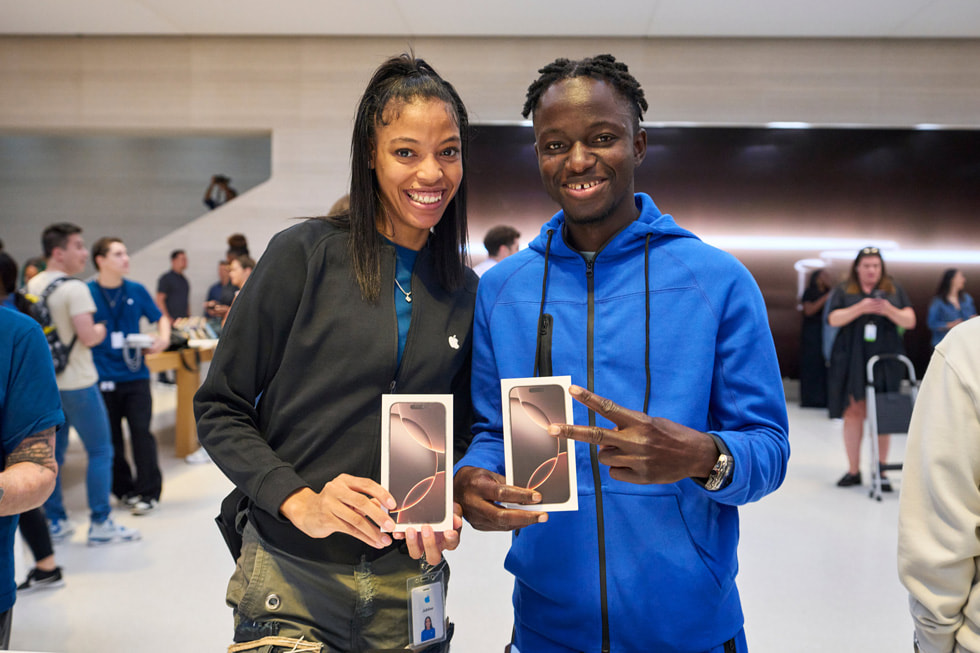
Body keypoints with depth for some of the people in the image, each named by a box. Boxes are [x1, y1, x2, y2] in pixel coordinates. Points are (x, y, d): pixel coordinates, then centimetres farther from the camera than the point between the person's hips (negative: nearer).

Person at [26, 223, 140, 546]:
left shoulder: (32, 286, 8)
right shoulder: (74, 289, -17)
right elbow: (87, 336, -23)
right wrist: (101, 330, -3)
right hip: (76, 383, -8)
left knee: (53, 453, 14)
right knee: (100, 451, 2)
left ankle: (55, 523, 21)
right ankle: (100, 525, 5)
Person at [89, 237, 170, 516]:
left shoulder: (136, 291, 4)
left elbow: (160, 318, 15)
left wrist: (163, 338, -4)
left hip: (135, 375, 1)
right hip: (102, 378, -1)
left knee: (141, 432, -2)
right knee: (111, 438, 9)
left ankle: (148, 493, 6)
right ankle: (124, 490, 24)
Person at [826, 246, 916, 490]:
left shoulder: (894, 290, 12)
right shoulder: (844, 291, 9)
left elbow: (910, 321, 6)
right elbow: (833, 319, -3)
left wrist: (889, 310, -14)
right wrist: (860, 308, -18)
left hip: (884, 362, 1)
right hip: (852, 361, 0)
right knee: (853, 411, -1)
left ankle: (880, 472, 5)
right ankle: (854, 470, 8)